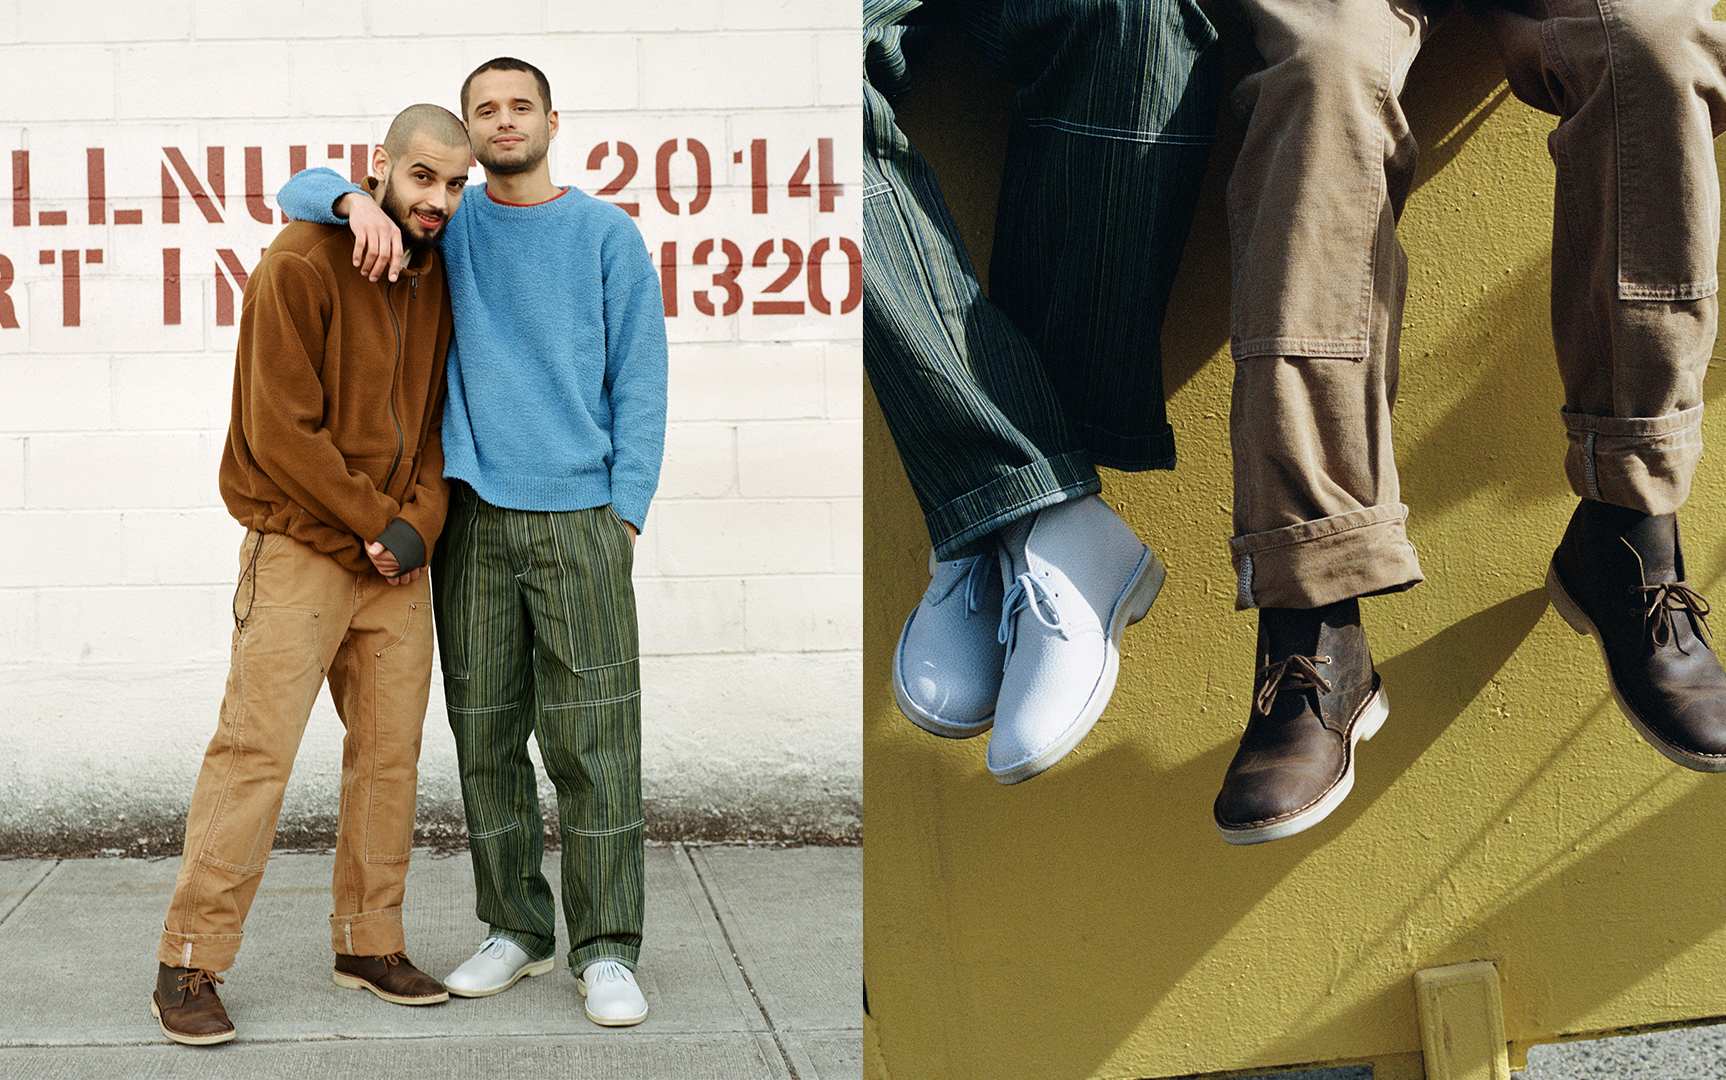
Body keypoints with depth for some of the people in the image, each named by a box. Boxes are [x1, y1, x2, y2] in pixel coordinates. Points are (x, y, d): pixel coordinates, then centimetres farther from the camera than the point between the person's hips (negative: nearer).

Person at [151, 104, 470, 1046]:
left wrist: (419, 522, -5)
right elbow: (281, 432, -15)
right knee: (255, 748, -7)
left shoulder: (438, 279, 8)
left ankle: (369, 943, 19)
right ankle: (188, 965, 1)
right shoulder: (303, 263, -12)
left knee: (390, 749, 7)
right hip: (299, 546, -6)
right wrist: (375, 523, -11)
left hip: (400, 553, 6)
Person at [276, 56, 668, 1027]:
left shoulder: (609, 236, 5)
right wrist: (358, 202, -13)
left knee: (594, 737, -6)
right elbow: (302, 191, 10)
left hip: (580, 518, -2)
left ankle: (607, 950, 0)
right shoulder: (446, 227, 11)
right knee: (487, 736, 6)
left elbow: (639, 379, 4)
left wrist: (626, 511, -5)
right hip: (473, 517, 3)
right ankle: (517, 928, 19)